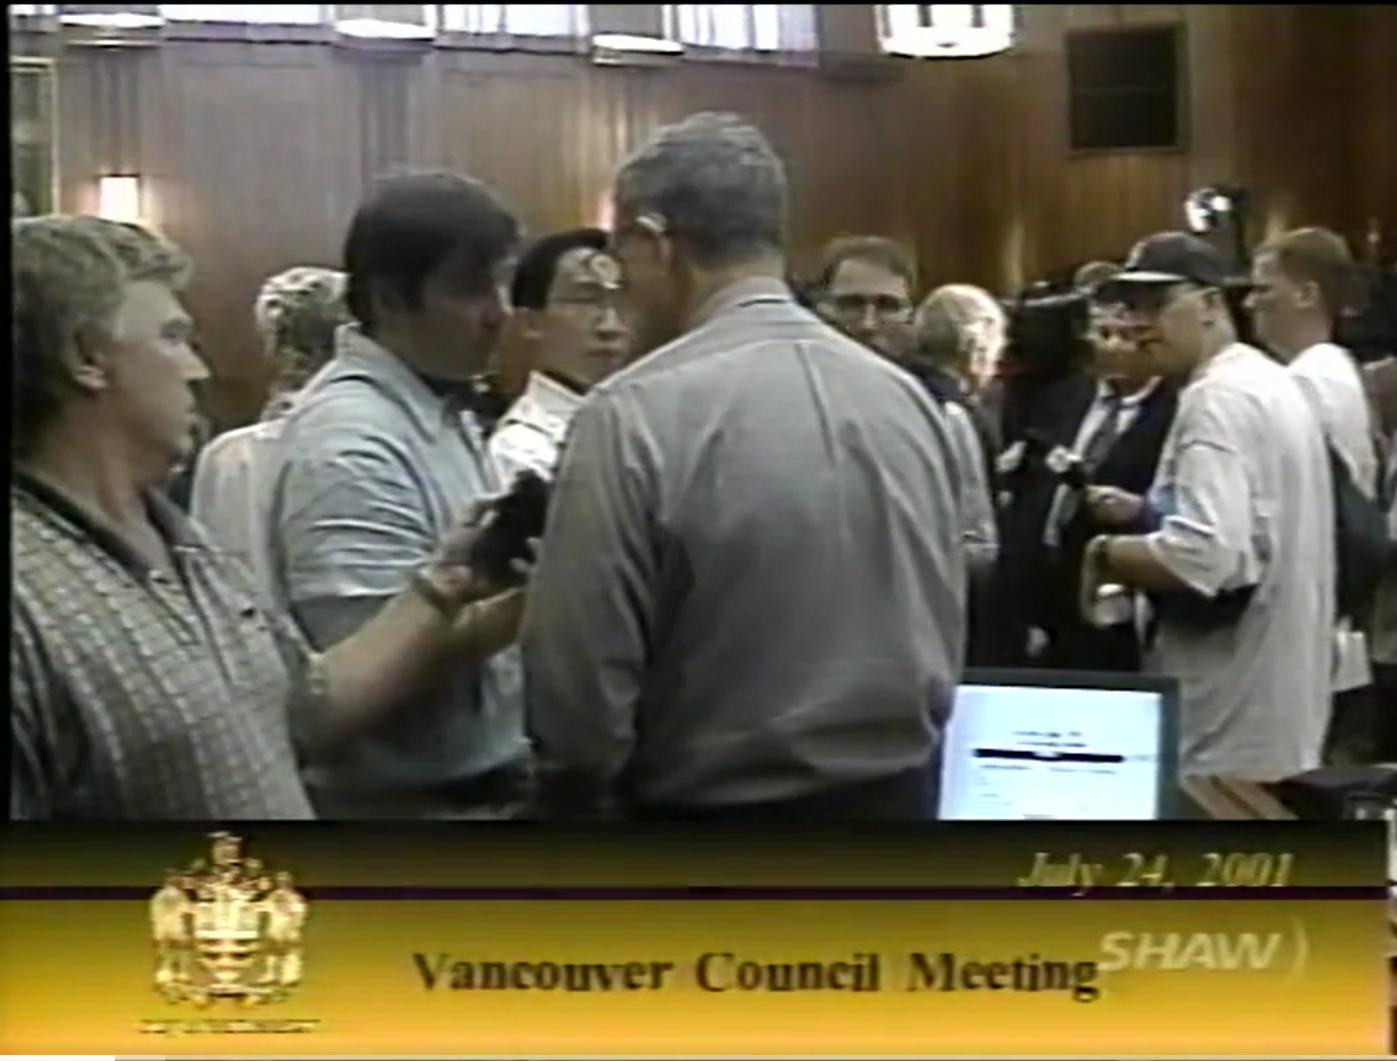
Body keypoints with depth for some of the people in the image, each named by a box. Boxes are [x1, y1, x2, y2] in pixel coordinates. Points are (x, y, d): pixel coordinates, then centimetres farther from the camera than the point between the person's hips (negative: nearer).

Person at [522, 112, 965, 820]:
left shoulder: (634, 415, -17)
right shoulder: (906, 400, 0)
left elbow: (581, 697, -16)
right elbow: (944, 646, 8)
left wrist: (578, 797, 3)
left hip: (713, 810, -5)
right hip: (894, 797, 5)